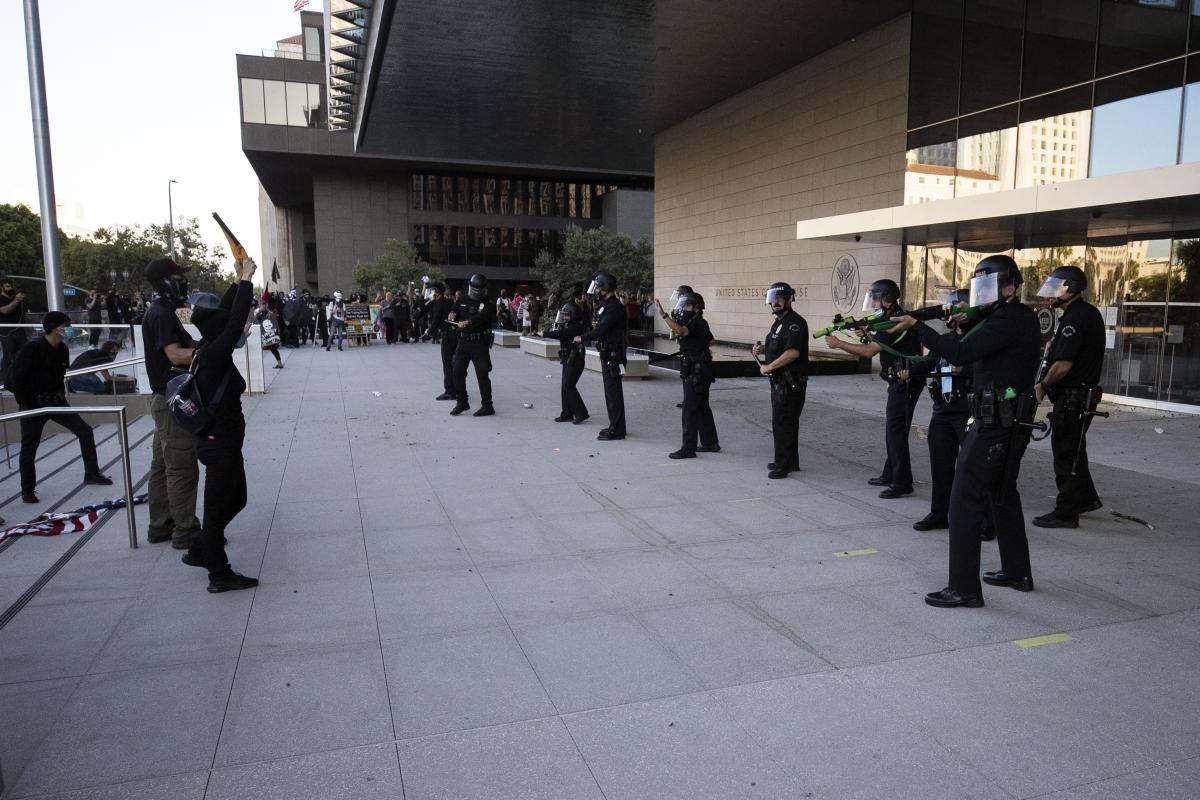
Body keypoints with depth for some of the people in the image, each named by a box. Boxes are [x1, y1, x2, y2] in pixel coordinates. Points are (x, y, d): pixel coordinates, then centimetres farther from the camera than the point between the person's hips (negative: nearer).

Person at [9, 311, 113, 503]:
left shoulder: (62, 349, 1)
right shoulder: (32, 349, -19)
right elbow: (15, 379, -17)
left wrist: (60, 395, 6)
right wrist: (25, 406, -17)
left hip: (56, 401, 6)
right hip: (34, 404, -6)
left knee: (85, 431, 1)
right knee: (29, 448, 3)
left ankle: (91, 474, 13)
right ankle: (27, 490, 17)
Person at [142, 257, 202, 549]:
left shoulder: (162, 312, 16)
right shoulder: (161, 315, -16)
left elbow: (185, 345, 14)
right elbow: (176, 355, -25)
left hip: (167, 399, 11)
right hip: (173, 400, -11)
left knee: (163, 466, 15)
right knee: (182, 468, -5)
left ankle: (160, 527, 24)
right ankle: (186, 531, 2)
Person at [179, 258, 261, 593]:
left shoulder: (205, 350, 6)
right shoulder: (214, 355, -19)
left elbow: (225, 314, 15)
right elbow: (235, 322, -26)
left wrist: (238, 282, 13)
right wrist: (245, 282, -20)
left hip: (218, 440, 10)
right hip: (221, 443, -10)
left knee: (235, 498, 22)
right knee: (218, 506, 1)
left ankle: (199, 551, 35)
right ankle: (219, 575, 12)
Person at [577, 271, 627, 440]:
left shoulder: (614, 307, -18)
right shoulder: (604, 305, 15)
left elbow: (600, 330, -22)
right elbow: (598, 326, 20)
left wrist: (582, 338, -10)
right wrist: (595, 324, -2)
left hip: (613, 355, -10)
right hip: (607, 354, 10)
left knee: (613, 391, -6)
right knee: (611, 390, 15)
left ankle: (616, 430, -1)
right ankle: (615, 426, 23)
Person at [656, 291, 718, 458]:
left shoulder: (697, 324, -17)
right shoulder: (701, 324, 15)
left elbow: (680, 331, -38)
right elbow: (711, 340, 31)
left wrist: (663, 314, -40)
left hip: (696, 373, -11)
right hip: (696, 371, 11)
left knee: (690, 410, -9)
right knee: (702, 408, 17)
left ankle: (688, 448, -6)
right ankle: (710, 443, 27)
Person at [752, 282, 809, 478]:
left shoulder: (794, 322, -15)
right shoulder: (779, 322, 17)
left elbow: (793, 352, -26)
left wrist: (768, 367, -19)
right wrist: (761, 350, 7)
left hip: (790, 383, -10)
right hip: (780, 381, 10)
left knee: (782, 423, -8)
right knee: (787, 422, 16)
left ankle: (783, 465, -2)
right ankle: (790, 461, 26)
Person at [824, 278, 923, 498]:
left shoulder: (895, 322, -18)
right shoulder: (893, 319, 15)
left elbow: (869, 351, -20)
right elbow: (879, 344, 17)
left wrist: (839, 343, -13)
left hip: (905, 383, -10)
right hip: (900, 383, 10)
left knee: (895, 431, -8)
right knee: (892, 430, 16)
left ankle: (902, 483, -4)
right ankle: (890, 475, 26)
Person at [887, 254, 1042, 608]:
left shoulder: (1008, 319, -16)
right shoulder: (1021, 317, 16)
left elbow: (961, 354, -26)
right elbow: (977, 353, 17)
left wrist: (916, 326, -25)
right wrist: (959, 330, 2)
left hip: (995, 424, -11)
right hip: (1013, 423, 11)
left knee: (965, 502, -7)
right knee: (1003, 496, 21)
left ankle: (964, 588, -4)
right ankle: (1017, 572, 33)